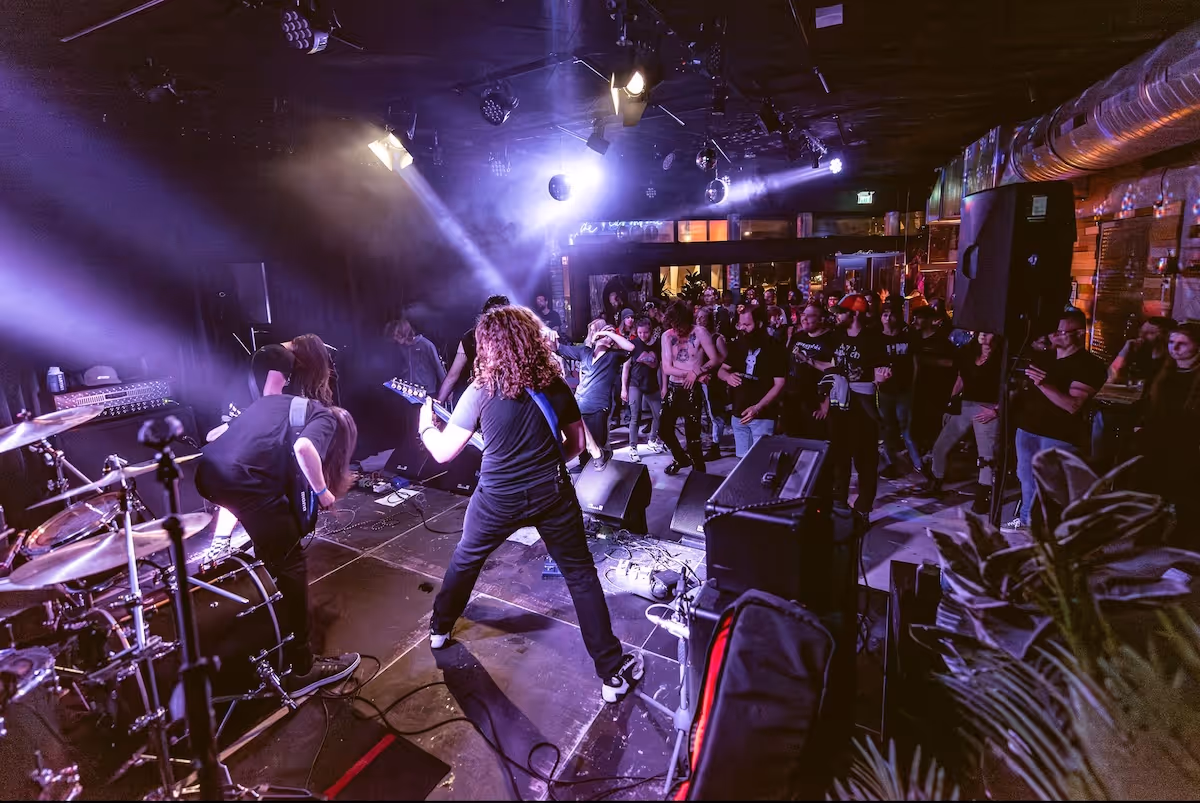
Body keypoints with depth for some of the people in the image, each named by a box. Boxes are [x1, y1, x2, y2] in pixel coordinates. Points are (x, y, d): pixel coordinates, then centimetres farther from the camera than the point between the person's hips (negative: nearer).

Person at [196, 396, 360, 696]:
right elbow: (304, 448, -15)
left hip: (209, 470, 9)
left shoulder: (277, 399, 31)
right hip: (245, 481, -9)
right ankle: (301, 670, 9)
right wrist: (322, 491, 1)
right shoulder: (328, 419, 9)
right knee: (289, 566, 2)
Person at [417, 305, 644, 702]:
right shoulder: (555, 384, -3)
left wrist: (425, 425, 13)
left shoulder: (481, 391, -11)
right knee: (581, 575, 10)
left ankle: (440, 628, 49)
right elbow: (577, 443, 6)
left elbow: (443, 452, -6)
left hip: (498, 499, -1)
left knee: (466, 559, 27)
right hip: (552, 494, 1)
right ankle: (614, 672, 13)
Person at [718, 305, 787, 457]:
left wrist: (757, 408, -24)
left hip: (763, 417, -5)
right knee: (742, 460, 12)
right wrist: (728, 376, -12)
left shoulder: (775, 348, -9)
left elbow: (779, 385, -13)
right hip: (738, 414, 5)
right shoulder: (738, 344, 7)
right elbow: (721, 370, 13)